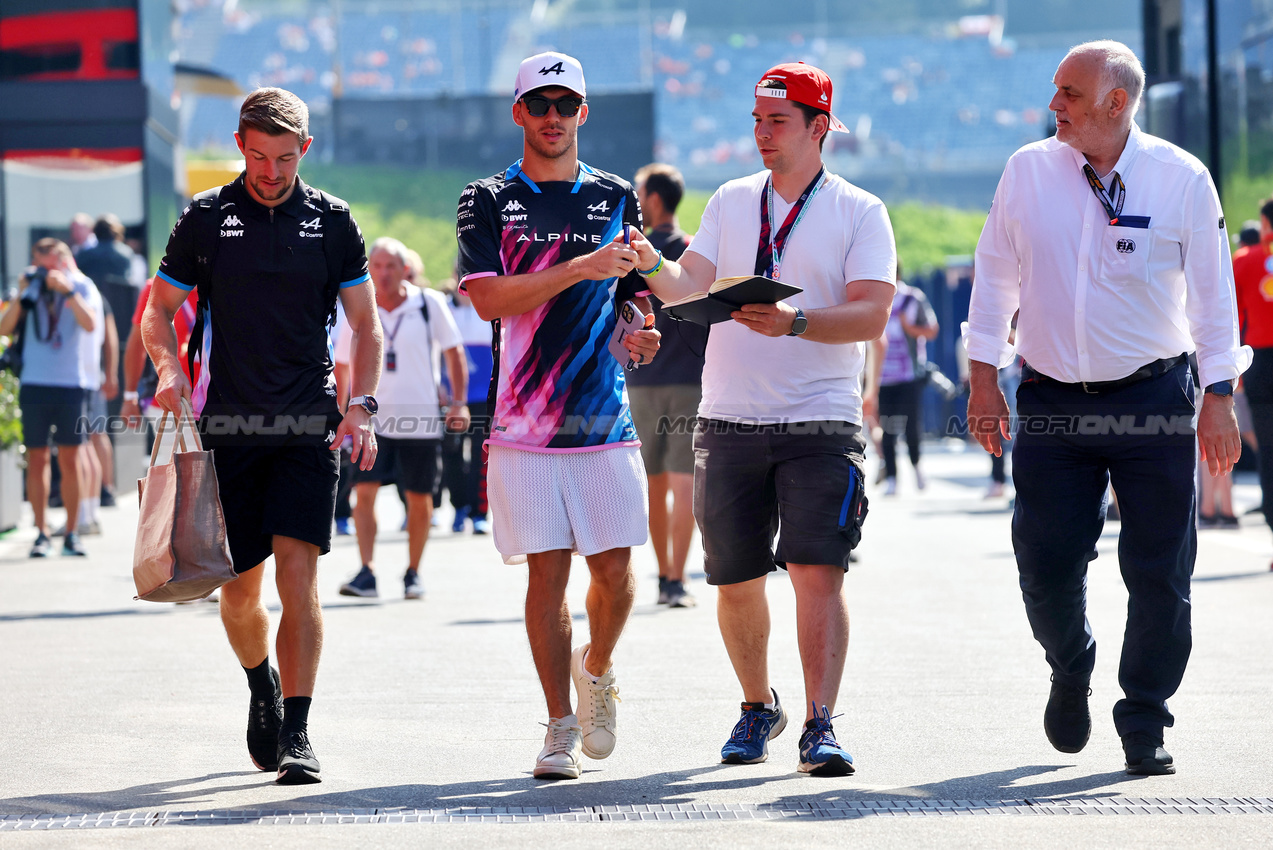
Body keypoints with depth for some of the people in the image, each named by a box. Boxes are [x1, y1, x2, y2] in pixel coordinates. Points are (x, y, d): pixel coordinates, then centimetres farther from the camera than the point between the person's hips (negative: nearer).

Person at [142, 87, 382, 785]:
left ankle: (296, 733, -13)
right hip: (229, 426, 1)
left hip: (307, 427, -1)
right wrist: (169, 367, -10)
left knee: (297, 571, -13)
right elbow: (160, 309, 10)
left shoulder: (331, 220, 5)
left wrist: (360, 405, -3)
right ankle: (262, 687, 35)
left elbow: (364, 321, 10)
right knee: (241, 584, 5)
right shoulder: (205, 219, 4)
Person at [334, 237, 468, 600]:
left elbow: (453, 352, 4)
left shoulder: (429, 305, -5)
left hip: (420, 419, -1)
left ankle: (413, 574, 19)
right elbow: (342, 364, 12)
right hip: (372, 417, 1)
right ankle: (366, 573, -14)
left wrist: (459, 403, -4)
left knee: (419, 498, 4)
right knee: (364, 491, -13)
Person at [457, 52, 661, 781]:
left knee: (615, 569, -1)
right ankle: (561, 727, 6)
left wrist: (641, 335, -4)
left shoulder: (616, 197, 12)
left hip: (605, 417, 2)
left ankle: (597, 671, 28)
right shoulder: (489, 201, 4)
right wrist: (583, 267, -18)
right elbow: (488, 298, -10)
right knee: (547, 571, -2)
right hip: (525, 421, -2)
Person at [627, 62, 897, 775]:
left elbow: (872, 315, -11)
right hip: (730, 423, 4)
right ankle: (758, 709, 29)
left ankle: (821, 725, -14)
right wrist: (652, 266, -19)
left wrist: (795, 323, -26)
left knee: (818, 574, -15)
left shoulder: (860, 212, 0)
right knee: (736, 582, 9)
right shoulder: (731, 203, 12)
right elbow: (692, 289, 2)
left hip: (822, 426, -4)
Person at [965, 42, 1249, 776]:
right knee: (1047, 564, -2)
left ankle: (1145, 725, 12)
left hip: (1152, 401, -1)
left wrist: (1220, 397, -1)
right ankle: (1070, 674, 29)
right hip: (1052, 404, 2)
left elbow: (1213, 291, 2)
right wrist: (984, 377, 7)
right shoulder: (1028, 172, 1)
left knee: (1159, 574, -2)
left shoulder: (1181, 179, -4)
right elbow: (997, 275, 10)